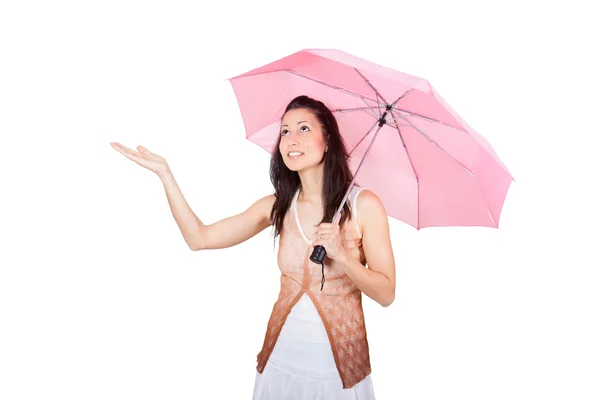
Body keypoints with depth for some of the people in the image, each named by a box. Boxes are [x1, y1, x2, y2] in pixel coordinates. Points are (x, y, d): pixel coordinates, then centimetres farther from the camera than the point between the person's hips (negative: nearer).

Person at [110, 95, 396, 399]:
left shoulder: (364, 204, -12)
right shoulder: (277, 206, -2)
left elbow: (386, 294, -10)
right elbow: (199, 238, -4)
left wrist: (341, 255, -26)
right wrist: (164, 172, -7)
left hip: (340, 366, -2)